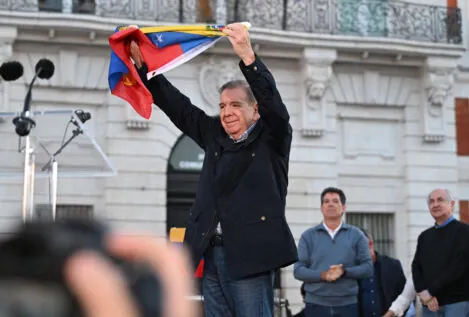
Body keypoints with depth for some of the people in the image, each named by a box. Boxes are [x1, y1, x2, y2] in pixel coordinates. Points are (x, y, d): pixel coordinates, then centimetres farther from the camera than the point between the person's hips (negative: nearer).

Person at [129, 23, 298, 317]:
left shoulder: (272, 138, 0)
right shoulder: (214, 135, 14)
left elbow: (272, 101, -17)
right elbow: (177, 106, 16)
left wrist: (248, 56, -30)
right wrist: (143, 64, 9)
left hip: (249, 254, -6)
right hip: (212, 254, 6)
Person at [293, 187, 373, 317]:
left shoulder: (356, 235, 8)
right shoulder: (308, 236, 7)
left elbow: (368, 267, 3)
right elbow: (298, 270, 1)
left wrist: (344, 271, -14)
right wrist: (322, 275, -16)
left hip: (347, 304, 0)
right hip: (316, 304, 0)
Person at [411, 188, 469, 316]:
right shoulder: (424, 236, 18)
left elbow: (458, 267, -11)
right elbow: (416, 266, 11)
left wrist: (431, 292, -13)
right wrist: (423, 292, -8)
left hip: (457, 302, -5)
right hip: (430, 304, 5)